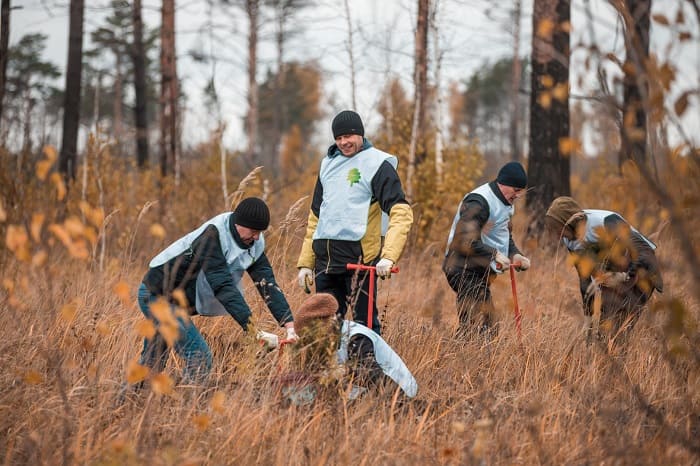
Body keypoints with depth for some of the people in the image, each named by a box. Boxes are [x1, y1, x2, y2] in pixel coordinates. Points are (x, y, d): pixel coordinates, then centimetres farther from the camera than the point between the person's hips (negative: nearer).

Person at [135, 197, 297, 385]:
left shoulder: (254, 243, -6)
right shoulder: (212, 237, -29)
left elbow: (267, 283, -11)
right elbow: (223, 287, -37)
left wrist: (290, 326, -23)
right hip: (157, 294, -9)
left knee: (152, 361, 21)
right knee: (199, 357, -19)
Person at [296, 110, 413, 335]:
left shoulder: (377, 163, -2)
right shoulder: (329, 163, 19)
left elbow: (401, 213, -12)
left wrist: (388, 256, -25)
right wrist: (305, 262, 17)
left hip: (358, 257, -6)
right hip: (324, 259, 7)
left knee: (364, 324, -6)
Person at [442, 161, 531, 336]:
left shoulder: (505, 204, 14)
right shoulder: (478, 202, -18)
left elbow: (506, 238, 25)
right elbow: (465, 242, -25)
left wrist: (515, 255, 5)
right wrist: (494, 255, -25)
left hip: (480, 274, 10)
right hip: (466, 271, -10)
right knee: (481, 328, -17)